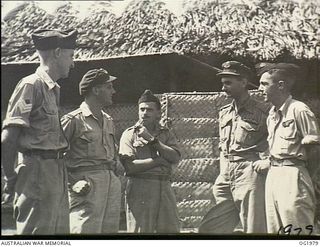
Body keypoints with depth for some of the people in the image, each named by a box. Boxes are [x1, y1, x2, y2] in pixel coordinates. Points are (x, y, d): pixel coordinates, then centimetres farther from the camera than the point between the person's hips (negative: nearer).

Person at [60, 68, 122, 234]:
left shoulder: (109, 121, 21)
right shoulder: (73, 120, -3)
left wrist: (114, 179, 13)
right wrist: (73, 183, -14)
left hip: (112, 182, 7)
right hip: (88, 185, -7)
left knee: (110, 230, 6)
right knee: (86, 230, -11)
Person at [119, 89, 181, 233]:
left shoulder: (166, 133, 15)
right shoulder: (129, 134, 4)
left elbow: (175, 158, -2)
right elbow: (130, 166, -10)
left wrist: (152, 140, -7)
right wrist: (160, 160, -6)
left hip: (164, 186, 4)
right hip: (140, 187, -4)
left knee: (171, 229, 4)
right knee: (141, 230, -4)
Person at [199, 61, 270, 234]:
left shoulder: (261, 111, -4)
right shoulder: (224, 112, 16)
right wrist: (223, 171, 13)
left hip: (249, 174, -7)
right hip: (225, 177, 7)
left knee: (251, 229, -2)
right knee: (208, 228, 5)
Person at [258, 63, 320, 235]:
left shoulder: (299, 110, -12)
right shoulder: (272, 113, 13)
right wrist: (269, 162, 7)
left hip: (292, 176, -8)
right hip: (272, 175, 8)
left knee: (295, 231, -4)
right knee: (274, 230, 13)